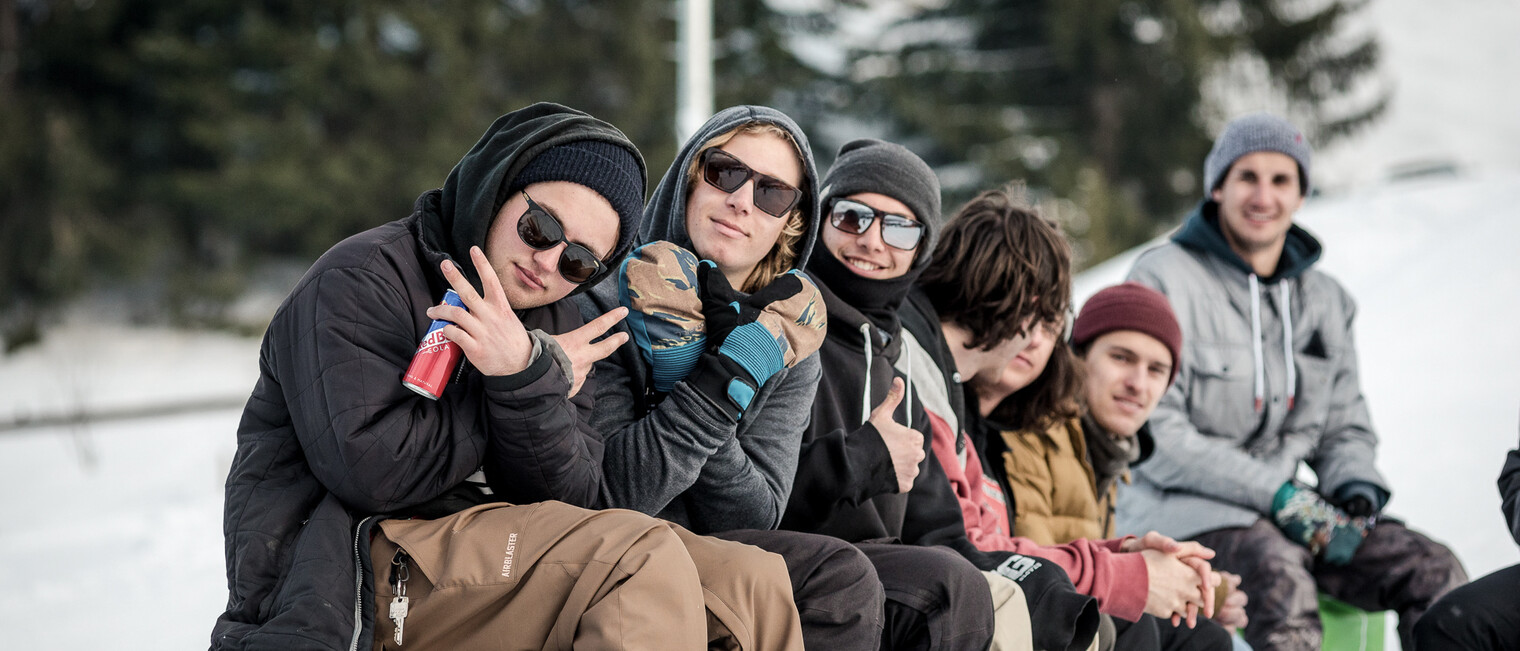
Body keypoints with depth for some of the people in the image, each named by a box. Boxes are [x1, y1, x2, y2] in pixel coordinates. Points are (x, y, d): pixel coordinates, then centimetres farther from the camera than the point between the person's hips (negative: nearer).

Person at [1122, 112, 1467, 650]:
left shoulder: (1325, 300, 16)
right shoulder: (1163, 281, -4)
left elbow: (1345, 428, 21)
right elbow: (1157, 439, -11)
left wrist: (1358, 489, -4)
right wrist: (1280, 497, -17)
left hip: (1288, 506, 6)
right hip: (1183, 510, -6)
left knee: (1435, 572, -16)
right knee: (1279, 579, -37)